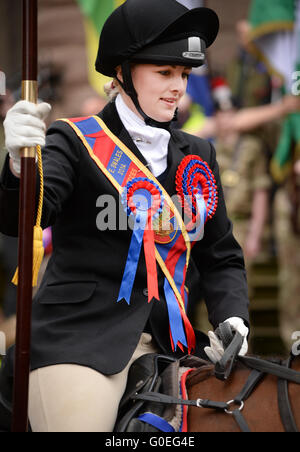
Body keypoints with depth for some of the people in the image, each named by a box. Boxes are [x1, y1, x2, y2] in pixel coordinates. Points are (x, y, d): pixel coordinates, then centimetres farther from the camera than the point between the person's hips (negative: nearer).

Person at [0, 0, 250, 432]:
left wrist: (233, 319, -1)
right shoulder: (76, 141, -1)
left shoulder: (199, 155, 14)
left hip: (167, 341, 5)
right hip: (78, 339, -5)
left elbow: (221, 256, 17)